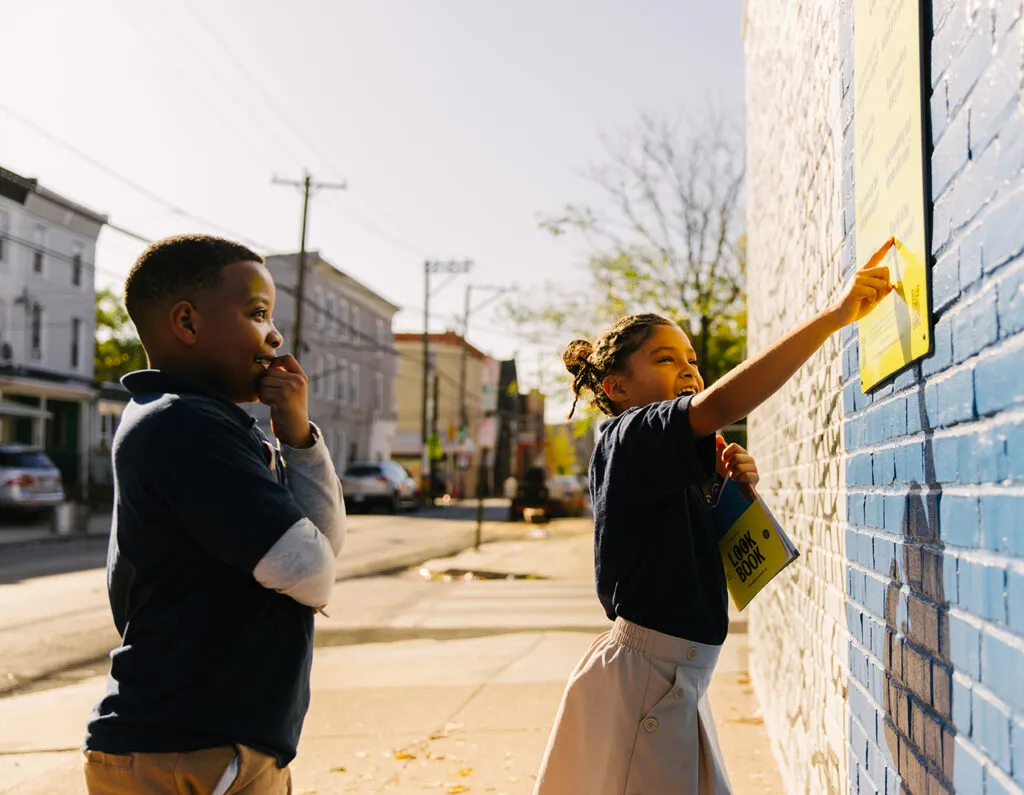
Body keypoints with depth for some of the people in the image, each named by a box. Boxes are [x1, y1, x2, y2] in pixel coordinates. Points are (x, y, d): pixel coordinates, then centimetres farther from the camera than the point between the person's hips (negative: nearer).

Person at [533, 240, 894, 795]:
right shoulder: (629, 437, -14)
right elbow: (718, 405, -33)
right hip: (643, 681, -10)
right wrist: (836, 315, -34)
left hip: (674, 681, 10)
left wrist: (731, 489, 1)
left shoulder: (671, 471, 16)